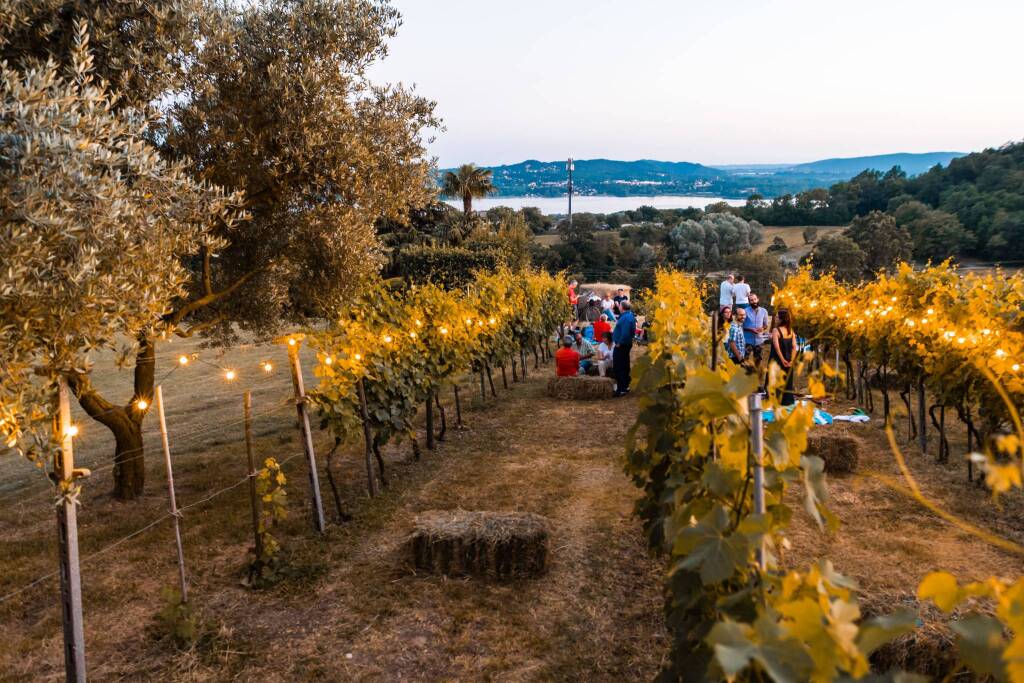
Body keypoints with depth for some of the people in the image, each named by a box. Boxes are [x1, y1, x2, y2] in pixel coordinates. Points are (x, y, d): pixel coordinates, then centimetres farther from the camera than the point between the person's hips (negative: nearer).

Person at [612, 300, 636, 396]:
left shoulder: (625, 318, -23)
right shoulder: (630, 316, 10)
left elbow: (625, 333, -29)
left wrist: (619, 343, -20)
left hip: (621, 345, -11)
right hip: (627, 344, 11)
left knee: (618, 367, -6)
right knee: (625, 366, 18)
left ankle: (621, 389, -5)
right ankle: (626, 386, 27)